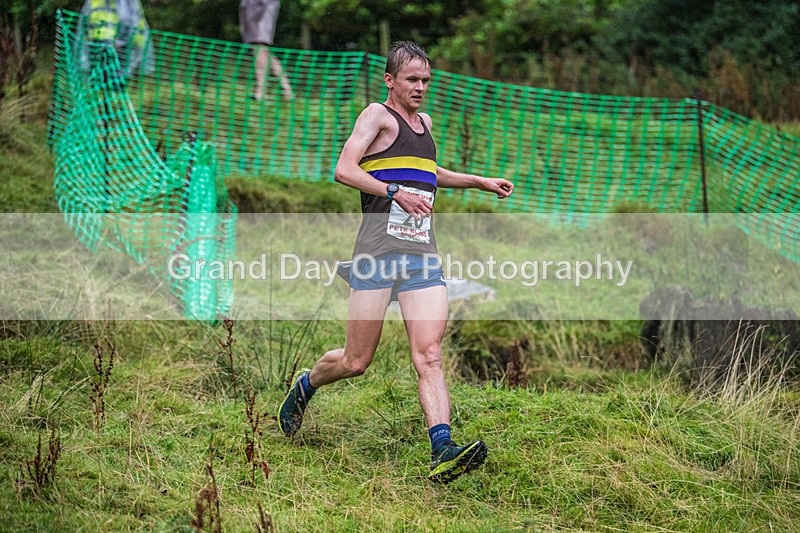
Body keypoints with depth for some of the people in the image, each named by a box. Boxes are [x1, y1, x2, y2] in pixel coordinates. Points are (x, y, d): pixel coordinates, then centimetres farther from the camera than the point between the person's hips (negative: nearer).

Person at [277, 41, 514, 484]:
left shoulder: (424, 122, 23)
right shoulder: (378, 115, 0)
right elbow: (344, 170, -13)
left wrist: (479, 182, 37)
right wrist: (397, 193, -19)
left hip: (422, 256, 6)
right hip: (378, 251, -5)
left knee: (429, 355, -11)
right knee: (356, 361, 1)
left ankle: (443, 452, -22)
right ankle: (304, 385, 31)